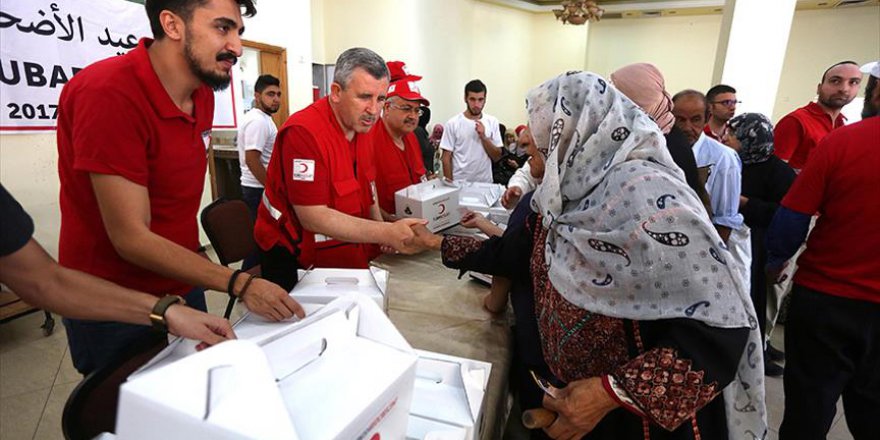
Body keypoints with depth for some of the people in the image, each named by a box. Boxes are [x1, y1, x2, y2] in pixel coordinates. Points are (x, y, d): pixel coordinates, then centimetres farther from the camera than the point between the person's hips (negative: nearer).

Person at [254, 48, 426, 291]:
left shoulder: (361, 124, 1)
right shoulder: (303, 131, -26)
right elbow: (313, 217, -30)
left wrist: (381, 227, 1)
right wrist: (386, 233, -33)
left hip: (346, 252, 8)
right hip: (293, 260, -7)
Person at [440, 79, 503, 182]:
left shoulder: (492, 122, 0)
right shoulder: (453, 123, -6)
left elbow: (497, 157, -1)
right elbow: (446, 158, -5)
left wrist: (483, 137, -13)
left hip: (485, 182, 2)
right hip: (459, 183, -2)